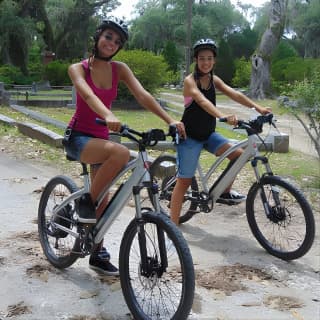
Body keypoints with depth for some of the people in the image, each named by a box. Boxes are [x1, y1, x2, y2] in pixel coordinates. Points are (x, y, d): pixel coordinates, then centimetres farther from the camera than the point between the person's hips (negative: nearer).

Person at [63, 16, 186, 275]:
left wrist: (170, 120, -28)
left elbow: (142, 95, -13)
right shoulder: (78, 68, -11)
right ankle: (86, 202, -16)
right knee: (121, 153, -35)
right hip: (78, 136, -5)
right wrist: (108, 116, -53)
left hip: (100, 137, 5)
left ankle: (98, 254, 26)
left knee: (102, 199, 10)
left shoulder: (119, 69, 0)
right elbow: (88, 95, -32)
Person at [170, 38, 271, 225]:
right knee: (184, 181, -6)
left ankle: (224, 192, 10)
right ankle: (173, 226, 1)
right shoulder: (190, 81, -15)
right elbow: (202, 101, -34)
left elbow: (235, 94, -8)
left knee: (239, 154, -11)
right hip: (190, 136, -6)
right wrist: (224, 117, -50)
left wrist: (258, 108, -22)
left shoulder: (214, 80, 4)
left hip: (208, 134, 6)